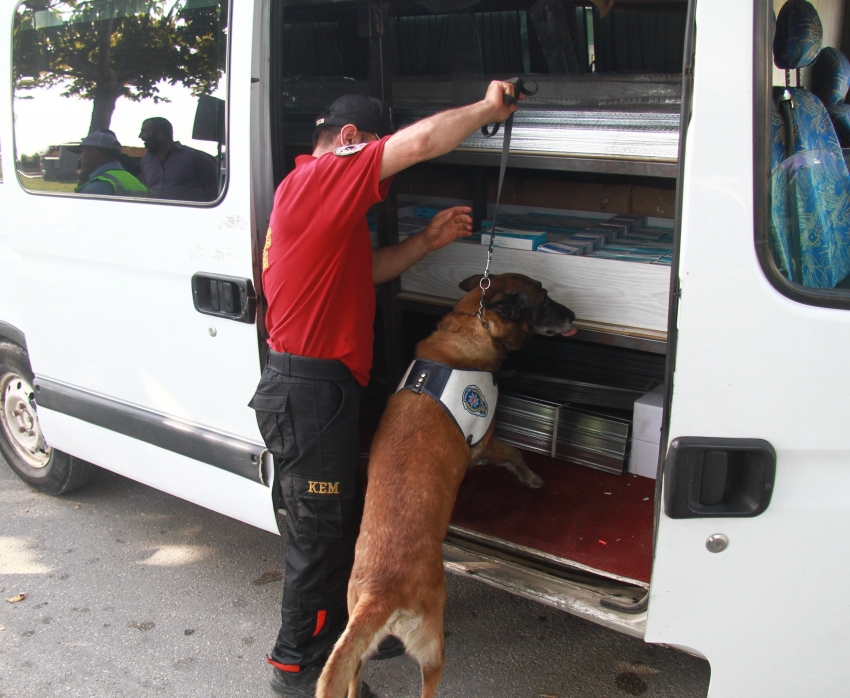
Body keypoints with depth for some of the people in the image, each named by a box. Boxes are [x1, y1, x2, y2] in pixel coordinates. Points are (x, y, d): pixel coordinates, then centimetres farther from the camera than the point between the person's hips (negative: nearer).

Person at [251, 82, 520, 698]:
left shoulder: (322, 195, 20)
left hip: (317, 387, 11)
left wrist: (429, 241, 12)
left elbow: (365, 270, 22)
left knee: (347, 516, 22)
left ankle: (340, 629, 40)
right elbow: (421, 141, -21)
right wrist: (488, 108, -7)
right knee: (320, 532, 3)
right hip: (308, 388, -11)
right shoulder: (321, 177, -13)